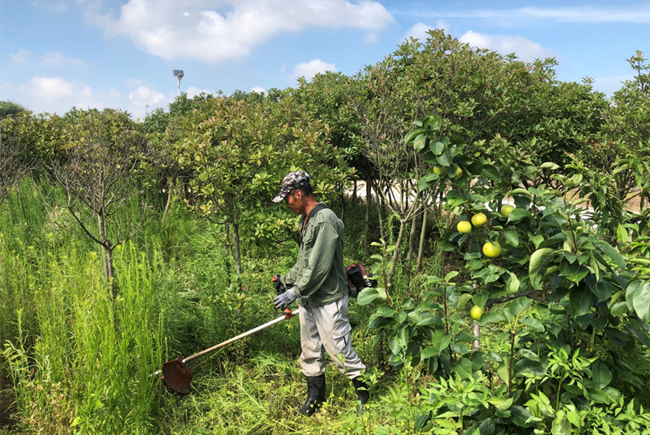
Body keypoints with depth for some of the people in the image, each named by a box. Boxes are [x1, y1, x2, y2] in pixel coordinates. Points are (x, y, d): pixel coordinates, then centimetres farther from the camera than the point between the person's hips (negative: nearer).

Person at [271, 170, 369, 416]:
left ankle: (365, 393, 21)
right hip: (308, 300, 9)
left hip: (328, 300, -9)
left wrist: (295, 292, -20)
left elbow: (320, 267, -24)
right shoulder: (305, 220, 11)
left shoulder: (325, 221, -21)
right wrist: (287, 279, 17)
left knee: (338, 350, 0)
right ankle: (315, 398, 34)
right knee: (310, 351, 17)